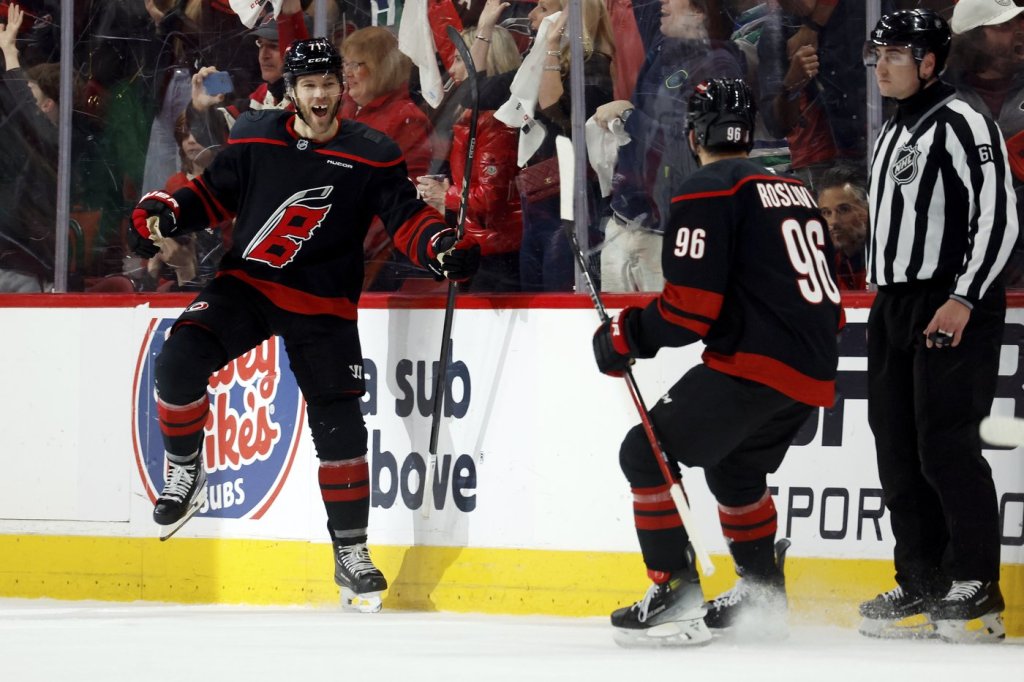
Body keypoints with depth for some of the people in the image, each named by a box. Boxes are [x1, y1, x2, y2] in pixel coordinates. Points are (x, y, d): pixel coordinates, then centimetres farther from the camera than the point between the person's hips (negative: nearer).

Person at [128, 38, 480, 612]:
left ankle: (351, 554, 11)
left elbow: (407, 216, -5)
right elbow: (215, 194, 10)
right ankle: (185, 472, 1)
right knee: (178, 364, -23)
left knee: (339, 425, -2)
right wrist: (165, 214, -7)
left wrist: (443, 248, -24)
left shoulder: (371, 156, -4)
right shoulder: (255, 138, 1)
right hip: (246, 284, 1)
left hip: (323, 306, -1)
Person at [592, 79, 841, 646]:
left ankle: (676, 598, -9)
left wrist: (625, 337, -2)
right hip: (813, 373, 9)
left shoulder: (708, 191, -6)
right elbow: (828, 301, 23)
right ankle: (762, 593, 38)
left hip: (754, 365, -9)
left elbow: (691, 306, -15)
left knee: (646, 453, -2)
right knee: (734, 467, 30)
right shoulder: (795, 191, 20)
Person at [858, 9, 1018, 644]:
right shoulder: (892, 134, 20)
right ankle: (922, 584, 13)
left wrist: (964, 299, -22)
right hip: (896, 306, 9)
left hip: (954, 310, -9)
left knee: (946, 447, -13)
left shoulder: (963, 124, -10)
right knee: (899, 452, 7)